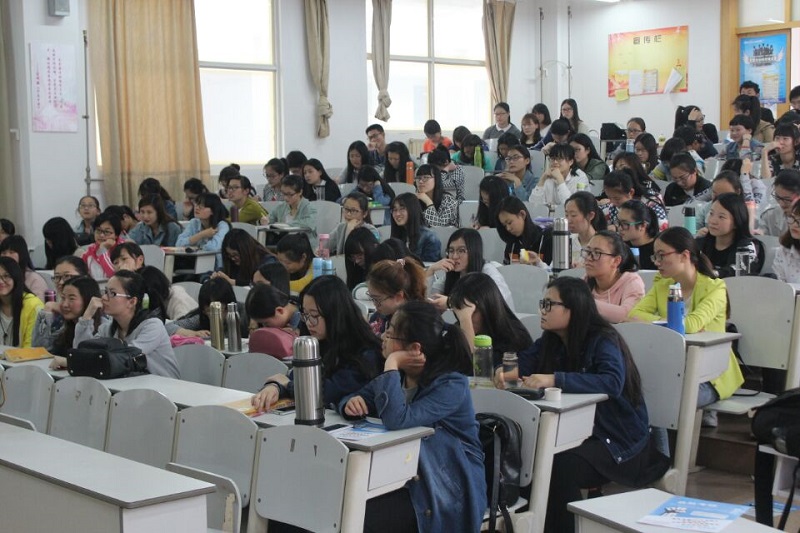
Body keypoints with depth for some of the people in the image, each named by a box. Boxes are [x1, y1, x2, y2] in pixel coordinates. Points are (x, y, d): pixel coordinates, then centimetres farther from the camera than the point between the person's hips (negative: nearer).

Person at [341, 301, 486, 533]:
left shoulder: (451, 384, -20)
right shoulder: (401, 374, 4)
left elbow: (397, 419, -33)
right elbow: (353, 399, 10)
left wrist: (391, 364, -23)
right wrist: (351, 403, -13)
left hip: (445, 491, -7)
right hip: (406, 478, 7)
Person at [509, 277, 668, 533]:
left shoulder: (603, 341, -19)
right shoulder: (551, 339, 3)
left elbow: (612, 382, -36)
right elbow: (523, 362, 3)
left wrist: (555, 379, -45)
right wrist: (504, 370, -22)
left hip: (619, 440, -7)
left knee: (561, 464, -31)